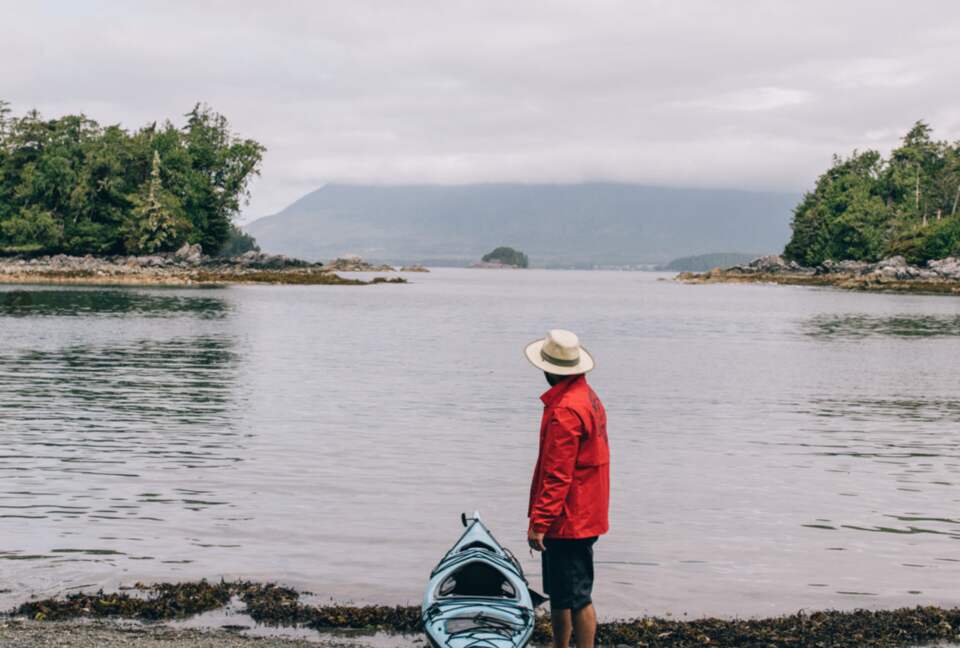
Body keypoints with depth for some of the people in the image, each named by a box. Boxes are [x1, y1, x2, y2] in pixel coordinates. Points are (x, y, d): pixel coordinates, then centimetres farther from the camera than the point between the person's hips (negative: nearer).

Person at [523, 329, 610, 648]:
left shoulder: (565, 411, -21)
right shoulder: (588, 397, 11)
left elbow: (557, 475, -23)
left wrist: (539, 522, -20)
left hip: (568, 521, -11)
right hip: (583, 517, 11)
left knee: (576, 597, -5)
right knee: (559, 594, 19)